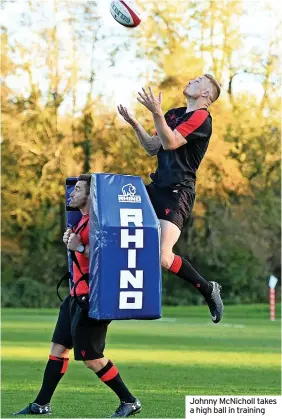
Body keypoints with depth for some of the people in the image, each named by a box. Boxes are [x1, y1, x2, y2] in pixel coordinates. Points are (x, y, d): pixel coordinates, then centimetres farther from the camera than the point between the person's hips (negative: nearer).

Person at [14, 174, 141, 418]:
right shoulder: (83, 220, 14)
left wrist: (79, 247, -22)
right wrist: (71, 241, 9)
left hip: (92, 297, -10)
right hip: (79, 296, 10)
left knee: (92, 359, -5)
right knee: (58, 348, 12)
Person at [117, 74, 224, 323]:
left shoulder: (201, 117, -10)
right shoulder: (174, 114, 15)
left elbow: (170, 143, -22)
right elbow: (153, 148, 17)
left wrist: (156, 113, -31)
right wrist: (134, 124, 8)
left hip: (178, 192, -9)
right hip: (158, 187, 9)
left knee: (163, 257, -21)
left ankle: (208, 289, 3)